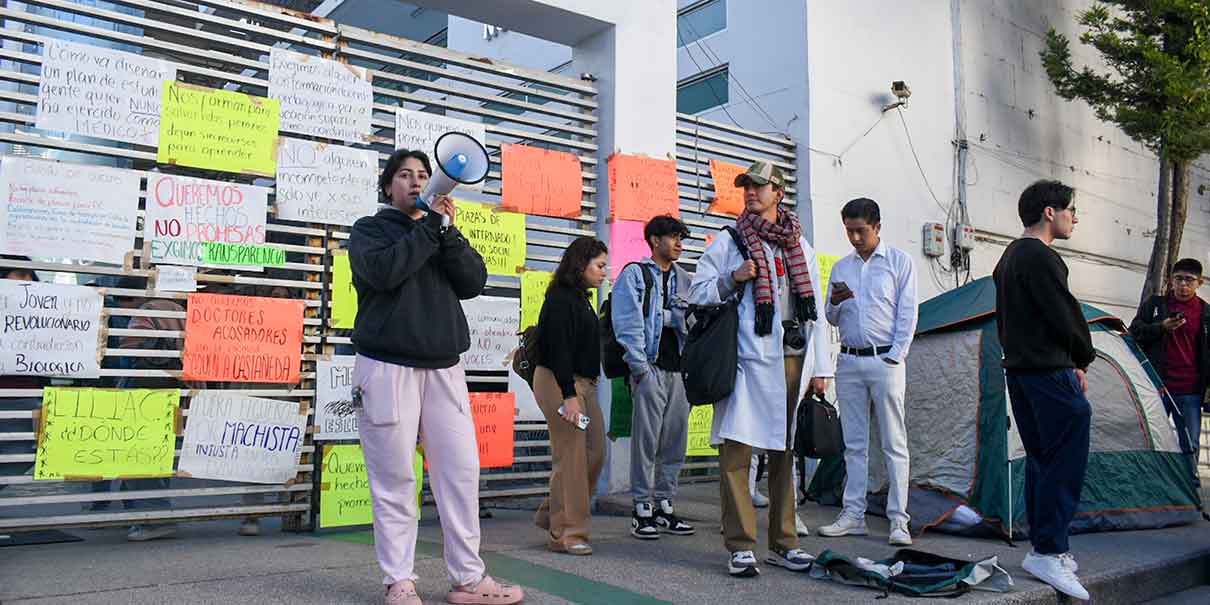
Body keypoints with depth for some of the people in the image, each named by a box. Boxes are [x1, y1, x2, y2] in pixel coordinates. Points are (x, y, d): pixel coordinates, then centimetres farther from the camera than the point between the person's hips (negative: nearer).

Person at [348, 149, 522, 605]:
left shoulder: (443, 233, 20)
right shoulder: (369, 229, 9)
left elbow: (474, 283, 4)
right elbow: (384, 271, -13)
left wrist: (449, 232, -6)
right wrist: (430, 226, -8)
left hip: (444, 366, 4)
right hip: (388, 366, -4)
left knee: (461, 469, 0)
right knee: (395, 477, -2)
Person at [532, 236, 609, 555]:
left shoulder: (580, 299, 18)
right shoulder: (560, 299, -11)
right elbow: (558, 350, -18)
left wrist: (581, 390, 15)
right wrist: (569, 395, -22)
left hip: (582, 384, 10)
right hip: (560, 384, -10)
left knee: (595, 453, 8)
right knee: (571, 457, -6)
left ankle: (551, 514, 21)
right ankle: (565, 533, 4)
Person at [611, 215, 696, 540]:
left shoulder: (684, 279, 19)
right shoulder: (635, 274, 2)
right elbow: (628, 323, -7)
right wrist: (639, 366, -13)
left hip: (679, 368, 6)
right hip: (651, 367, -6)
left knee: (675, 441, 7)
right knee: (646, 439, -5)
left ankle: (664, 505, 17)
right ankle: (642, 509, 3)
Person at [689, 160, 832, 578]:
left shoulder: (802, 247, 19)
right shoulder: (727, 241, 9)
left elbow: (815, 311, 17)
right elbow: (697, 293, 5)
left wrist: (820, 368, 11)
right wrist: (733, 279, -12)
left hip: (794, 358, 4)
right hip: (748, 358, -4)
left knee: (786, 451, 8)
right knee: (736, 451, -8)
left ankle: (783, 544, 16)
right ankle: (741, 546, -1)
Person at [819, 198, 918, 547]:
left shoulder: (899, 262, 4)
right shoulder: (841, 267, 15)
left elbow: (907, 314, -1)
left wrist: (894, 357, -10)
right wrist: (835, 302, -5)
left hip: (884, 360, -4)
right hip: (849, 361, 4)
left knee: (894, 443, -2)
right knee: (854, 444, 7)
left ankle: (899, 520, 2)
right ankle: (853, 515, 12)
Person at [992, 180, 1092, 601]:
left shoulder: (1009, 258, 18)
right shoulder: (1042, 258, -13)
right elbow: (1066, 317, -16)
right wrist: (1081, 360, 3)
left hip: (1017, 369, 10)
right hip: (1050, 372, -10)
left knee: (1040, 458, 13)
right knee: (1065, 461, -7)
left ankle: (1044, 546, 18)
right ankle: (1047, 554, -7)